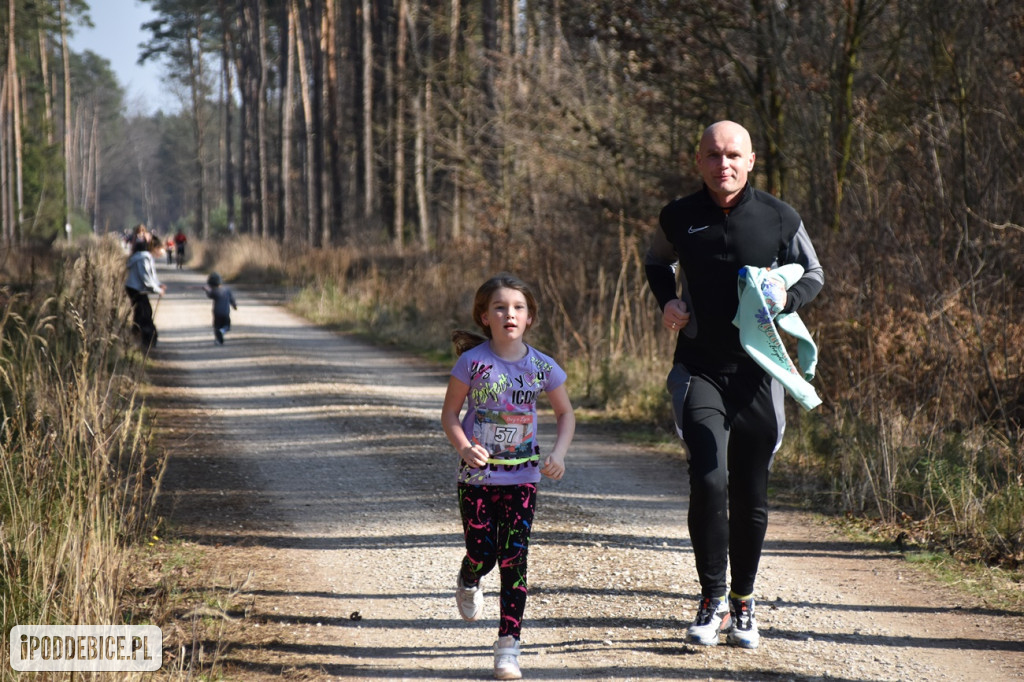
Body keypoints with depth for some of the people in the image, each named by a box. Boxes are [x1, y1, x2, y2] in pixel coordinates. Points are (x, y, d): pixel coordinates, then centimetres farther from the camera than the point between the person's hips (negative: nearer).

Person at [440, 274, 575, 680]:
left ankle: (509, 643, 1)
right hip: (477, 476, -1)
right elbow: (449, 414, -3)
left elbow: (565, 414, 10)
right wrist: (464, 448, -20)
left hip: (522, 477, 1)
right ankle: (468, 583, 38)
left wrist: (558, 453, -7)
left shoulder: (542, 367, -4)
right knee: (482, 555, -1)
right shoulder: (472, 362, -9)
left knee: (513, 558, -5)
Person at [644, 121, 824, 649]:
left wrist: (786, 298, -9)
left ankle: (742, 604, 24)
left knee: (751, 497, 8)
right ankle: (711, 600, -4)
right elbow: (657, 263, 23)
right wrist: (666, 301, 3)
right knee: (709, 479, -18)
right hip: (698, 370, -1)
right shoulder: (679, 219, 2)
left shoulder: (780, 219, 0)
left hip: (757, 372, 1)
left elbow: (813, 275, 13)